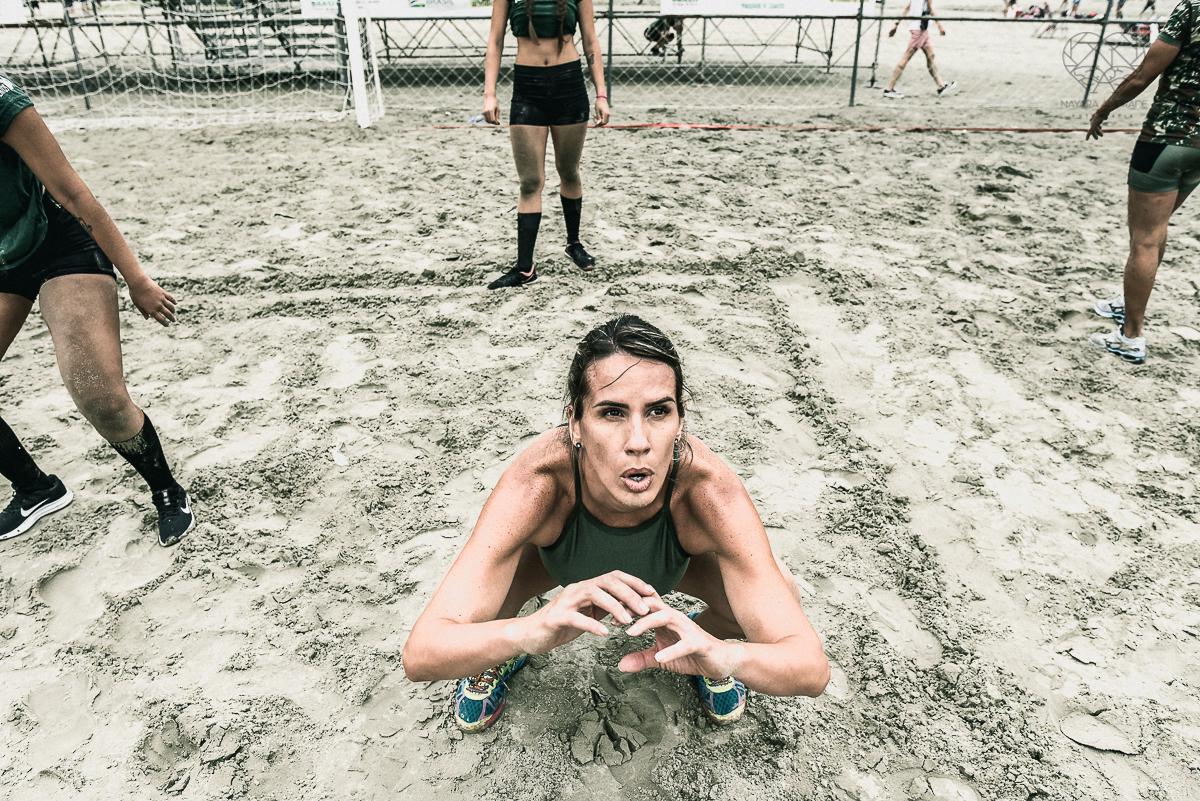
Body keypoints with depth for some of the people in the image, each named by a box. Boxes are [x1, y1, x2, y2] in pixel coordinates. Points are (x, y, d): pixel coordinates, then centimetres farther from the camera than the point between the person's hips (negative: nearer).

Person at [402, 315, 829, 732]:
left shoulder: (707, 488, -40)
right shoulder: (538, 481, -41)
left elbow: (812, 668, -38)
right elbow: (419, 654, -42)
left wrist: (723, 656, -60)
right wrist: (527, 632, -62)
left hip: (677, 557, 1)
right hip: (556, 555, 0)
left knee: (777, 593, -24)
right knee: (472, 609, -28)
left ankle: (705, 633, 13)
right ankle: (496, 660, 11)